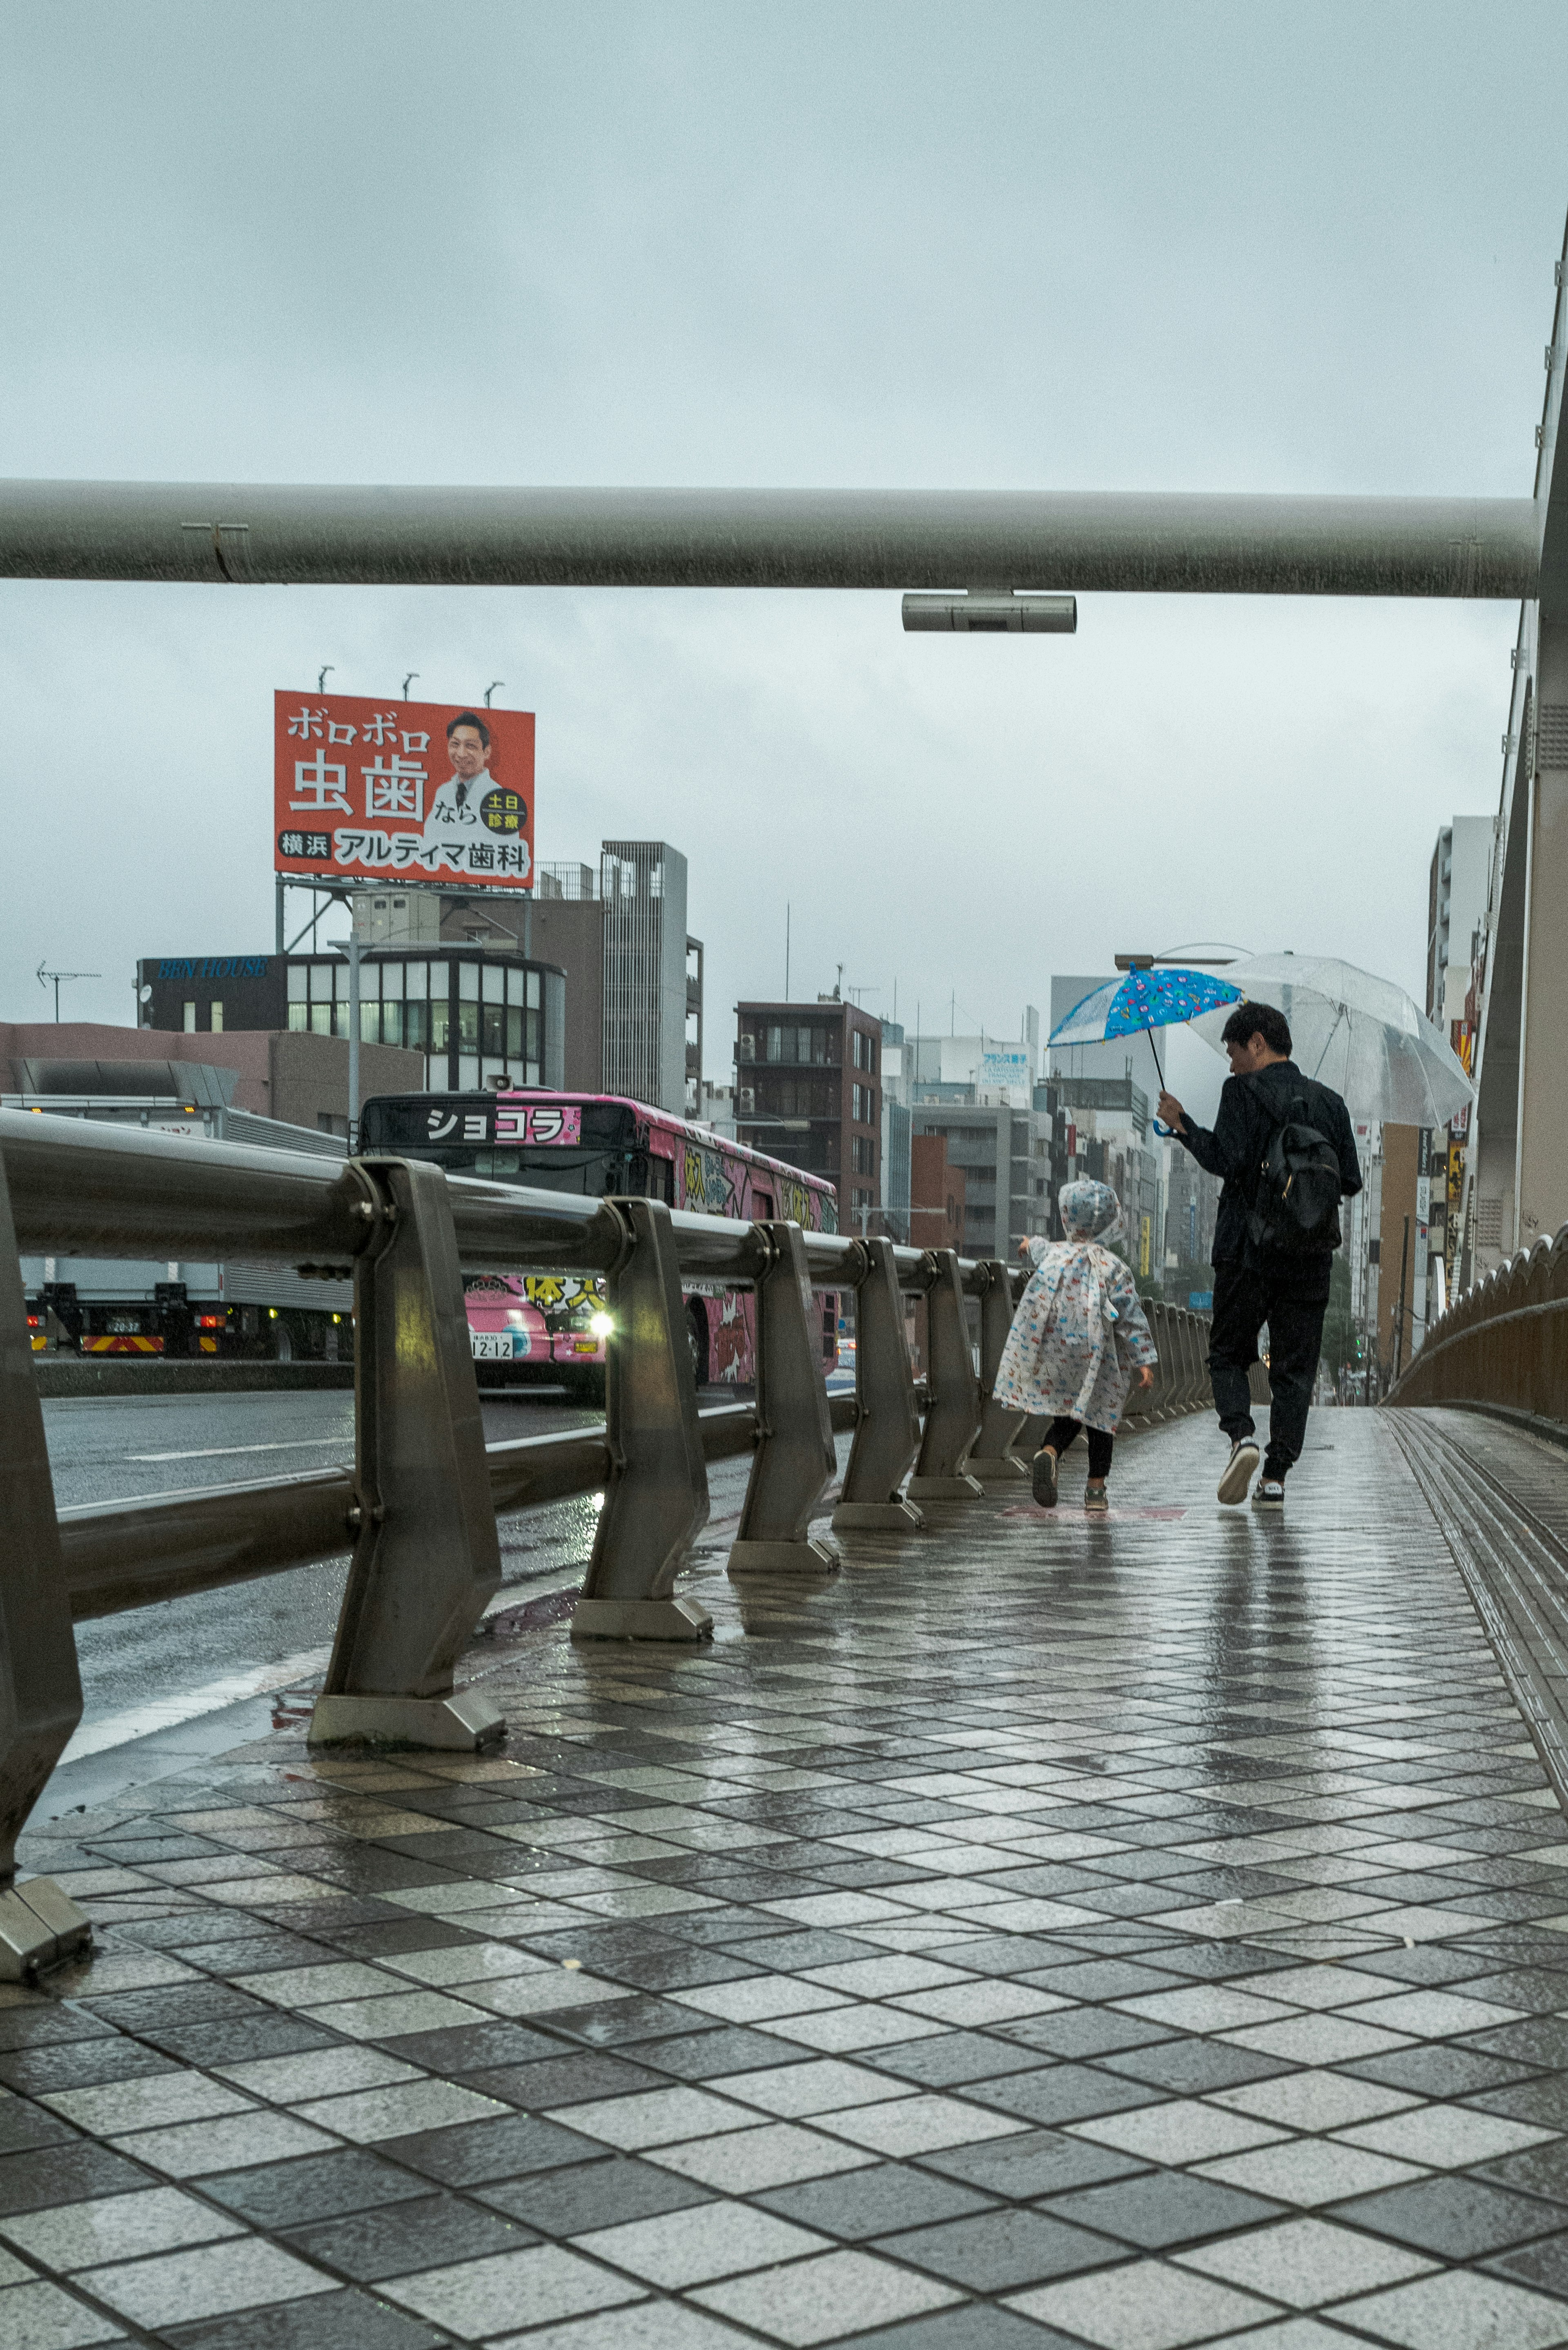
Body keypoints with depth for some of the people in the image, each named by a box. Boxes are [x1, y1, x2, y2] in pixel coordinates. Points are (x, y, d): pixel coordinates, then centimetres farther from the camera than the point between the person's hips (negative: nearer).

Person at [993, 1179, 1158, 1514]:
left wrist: (1029, 1246, 56)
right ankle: (1095, 1488, 11)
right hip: (1093, 1358, -3)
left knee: (1067, 1415, 14)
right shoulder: (1114, 1268, -5)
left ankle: (1049, 1452, -17)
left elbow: (1037, 1250, 32)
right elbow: (1131, 1319, -8)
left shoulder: (1051, 1253, 5)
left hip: (1050, 1351, 3)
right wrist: (1145, 1361, -7)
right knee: (1099, 1414, 14)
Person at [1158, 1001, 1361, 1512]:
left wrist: (1182, 1124, -6)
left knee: (1228, 1354, 11)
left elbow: (1227, 1160, -17)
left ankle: (1242, 1436, -12)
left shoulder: (1242, 1092, -6)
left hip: (1247, 1252, -3)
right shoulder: (1329, 1101, 9)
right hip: (1309, 1257, 3)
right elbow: (1351, 1182, 7)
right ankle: (1276, 1476, 2)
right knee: (1294, 1368, 7)